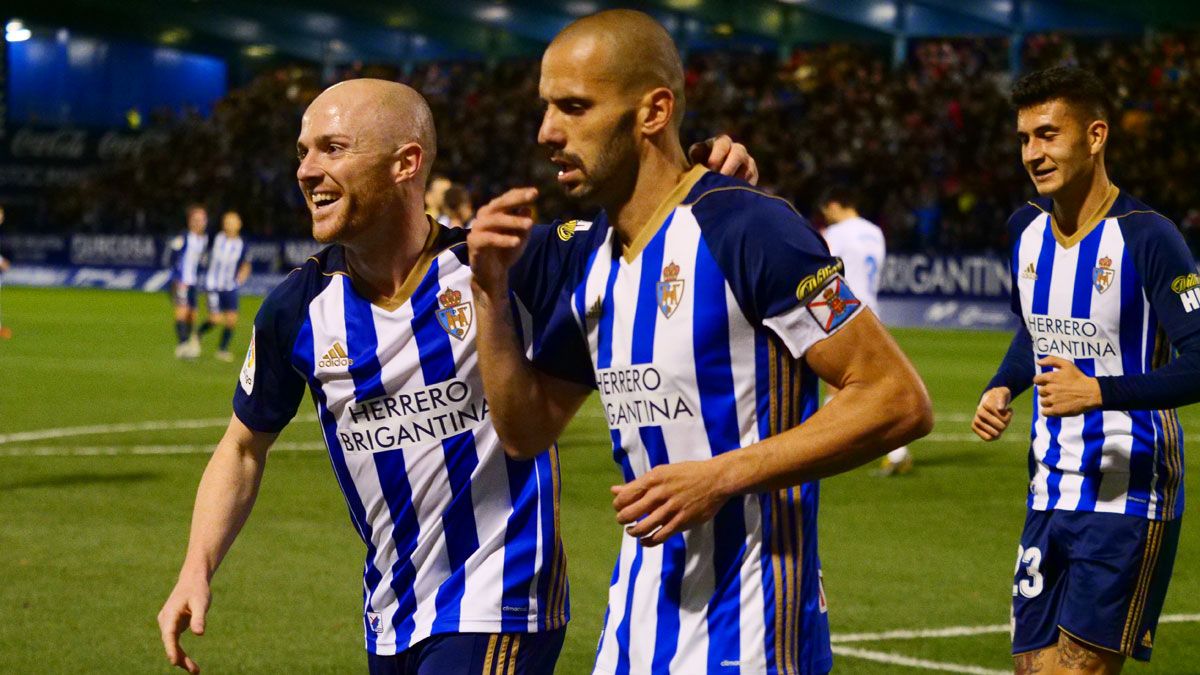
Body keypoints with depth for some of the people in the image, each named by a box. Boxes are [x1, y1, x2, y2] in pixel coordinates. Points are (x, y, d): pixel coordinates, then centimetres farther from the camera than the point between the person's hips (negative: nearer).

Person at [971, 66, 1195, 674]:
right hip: (1049, 495, 7)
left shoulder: (1145, 238, -15)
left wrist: (1100, 392, -28)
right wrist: (1002, 388, 7)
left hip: (1127, 498, -7)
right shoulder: (1025, 229, 8)